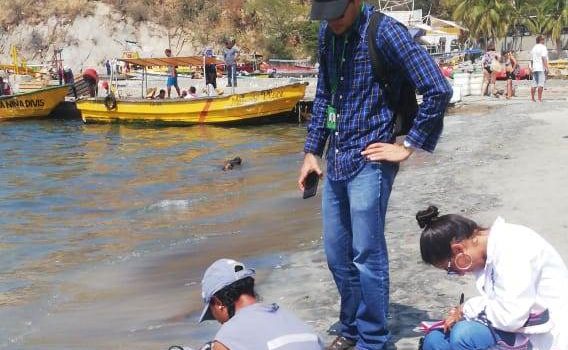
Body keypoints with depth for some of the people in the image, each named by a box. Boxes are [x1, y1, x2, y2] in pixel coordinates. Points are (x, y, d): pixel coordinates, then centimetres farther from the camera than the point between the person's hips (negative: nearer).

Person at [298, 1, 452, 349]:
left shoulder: (385, 32, -14)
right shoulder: (327, 33, 7)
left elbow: (439, 89, -17)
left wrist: (408, 146, -11)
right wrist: (312, 150, 14)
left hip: (369, 163, -7)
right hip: (336, 162, 7)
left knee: (367, 256, 0)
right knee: (337, 254, 14)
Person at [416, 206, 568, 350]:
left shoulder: (512, 249, -22)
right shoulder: (487, 250, 7)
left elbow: (509, 316, -26)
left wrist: (467, 309, -10)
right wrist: (460, 314, -7)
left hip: (548, 335, -9)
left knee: (463, 334, -28)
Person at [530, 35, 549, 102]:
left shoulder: (533, 48, 17)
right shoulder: (543, 47, -6)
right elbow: (544, 58, -16)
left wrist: (532, 68, 26)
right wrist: (546, 67, -18)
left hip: (534, 68, 7)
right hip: (541, 68, -7)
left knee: (534, 84, 8)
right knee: (541, 83, -8)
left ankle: (532, 98, 6)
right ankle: (539, 98, -12)